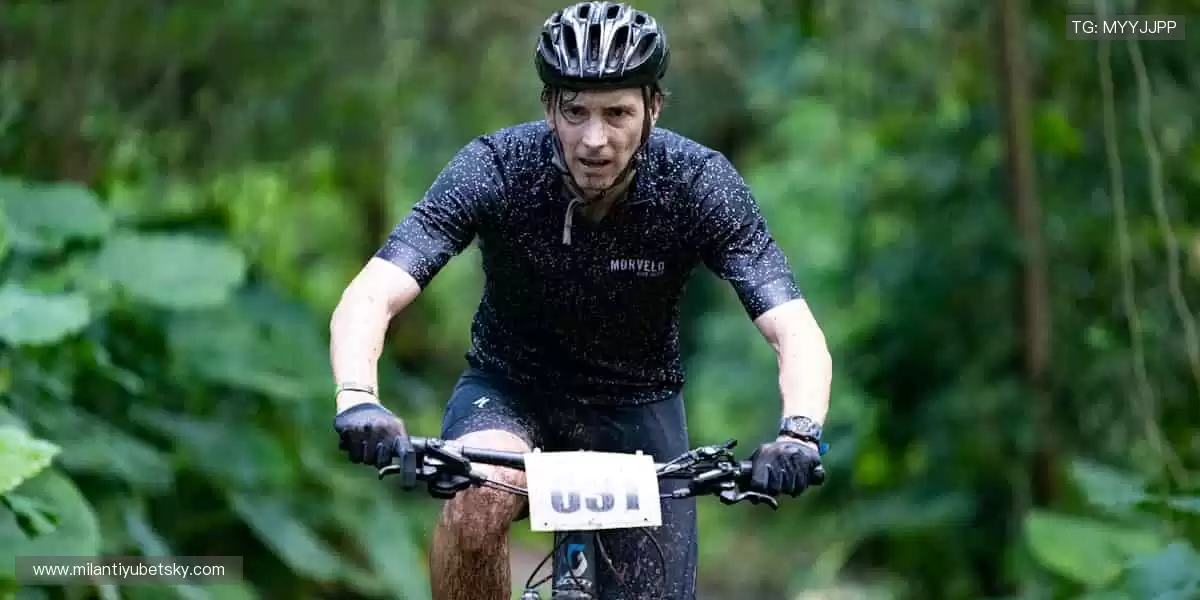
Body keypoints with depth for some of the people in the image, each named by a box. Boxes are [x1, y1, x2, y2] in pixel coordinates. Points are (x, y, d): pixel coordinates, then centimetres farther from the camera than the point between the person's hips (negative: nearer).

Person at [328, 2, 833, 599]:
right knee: (473, 505, -33)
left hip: (637, 404, 2)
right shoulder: (494, 169, -25)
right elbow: (369, 298, -33)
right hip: (509, 387, -2)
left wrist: (799, 432, -52)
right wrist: (358, 400, -53)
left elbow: (796, 331, -30)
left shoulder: (698, 183, -23)